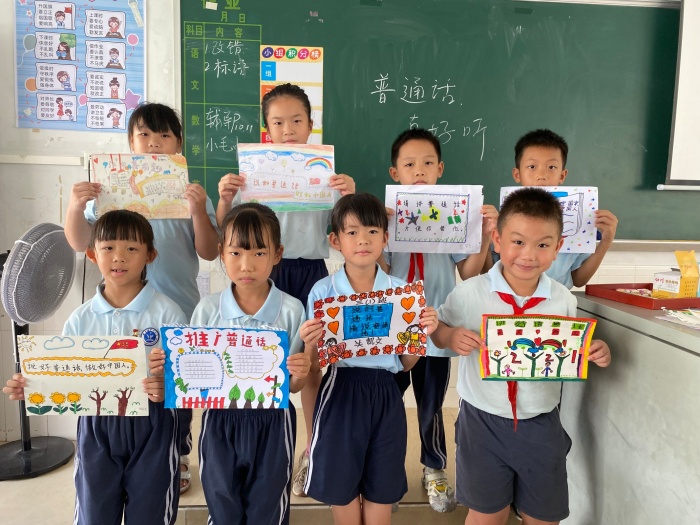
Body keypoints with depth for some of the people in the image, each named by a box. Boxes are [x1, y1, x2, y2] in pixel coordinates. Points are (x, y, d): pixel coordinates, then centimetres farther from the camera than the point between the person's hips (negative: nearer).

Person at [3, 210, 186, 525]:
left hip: (150, 429, -2)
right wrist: (31, 387, -11)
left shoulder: (167, 313, -9)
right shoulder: (81, 320, 1)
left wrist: (166, 387, -28)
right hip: (96, 428, 3)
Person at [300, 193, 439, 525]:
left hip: (385, 395, 2)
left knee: (382, 491, 14)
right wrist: (311, 344, -21)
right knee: (341, 487, 13)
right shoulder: (323, 291, -6)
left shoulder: (401, 291, -1)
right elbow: (314, 364, 0)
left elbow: (406, 363, 6)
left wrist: (422, 333, -11)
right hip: (340, 393, -1)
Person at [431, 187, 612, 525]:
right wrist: (451, 337, -22)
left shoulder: (563, 300, -6)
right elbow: (437, 329, -1)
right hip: (483, 421, -2)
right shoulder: (469, 292, -14)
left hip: (541, 424, 2)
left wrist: (592, 355, -13)